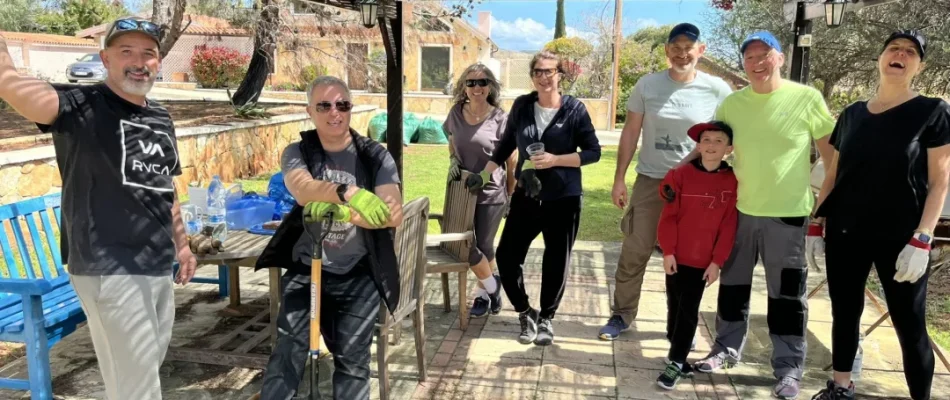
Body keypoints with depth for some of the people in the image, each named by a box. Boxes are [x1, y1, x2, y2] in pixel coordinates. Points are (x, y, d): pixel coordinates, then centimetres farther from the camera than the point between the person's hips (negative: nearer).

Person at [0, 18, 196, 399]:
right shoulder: (81, 106, -10)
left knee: (148, 369, 19)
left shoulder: (161, 118, 11)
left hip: (160, 266, 7)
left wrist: (181, 244, 21)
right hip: (110, 269, -7)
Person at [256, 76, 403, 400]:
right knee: (288, 350, -9)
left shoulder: (375, 156, -2)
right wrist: (348, 192, -43)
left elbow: (393, 214, -14)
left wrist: (340, 212, -29)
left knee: (352, 356, 0)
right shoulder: (297, 153, 0)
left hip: (358, 274, 0)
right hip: (305, 269, 1)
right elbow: (302, 189, -24)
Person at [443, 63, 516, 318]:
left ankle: (484, 292, 30)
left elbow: (511, 161, -4)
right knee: (465, 247, 8)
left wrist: (511, 196, -1)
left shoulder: (500, 118, -11)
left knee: (484, 247, 6)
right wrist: (453, 160, -5)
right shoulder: (456, 113, 2)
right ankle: (491, 286, 31)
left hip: (491, 193, -4)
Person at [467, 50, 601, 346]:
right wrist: (483, 175, 11)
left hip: (564, 199, -2)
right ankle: (526, 313, 22)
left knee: (556, 263, 8)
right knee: (507, 256, -1)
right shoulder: (521, 106, 2)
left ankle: (546, 318, 29)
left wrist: (555, 160, -18)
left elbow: (593, 152, -7)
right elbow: (506, 144, 13)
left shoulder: (574, 109, -7)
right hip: (526, 197, 3)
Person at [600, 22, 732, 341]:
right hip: (650, 180, 0)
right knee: (634, 253, 3)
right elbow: (630, 132, 2)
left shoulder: (717, 90, -5)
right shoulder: (647, 85, -3)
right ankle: (622, 315, 18)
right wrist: (619, 178, -1)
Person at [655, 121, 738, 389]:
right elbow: (668, 217, -4)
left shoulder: (732, 181, -4)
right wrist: (667, 251, -8)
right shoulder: (681, 175, -5)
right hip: (676, 256, 1)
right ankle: (677, 353, 31)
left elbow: (728, 226, -3)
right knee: (675, 306, 13)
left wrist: (717, 261, -5)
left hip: (703, 261, -1)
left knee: (689, 311, 3)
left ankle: (676, 362, 10)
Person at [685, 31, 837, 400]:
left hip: (788, 213, -3)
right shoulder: (732, 103, 3)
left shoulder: (807, 98, -6)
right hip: (739, 209, 4)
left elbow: (830, 152, 0)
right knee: (733, 283, 15)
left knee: (786, 293, 4)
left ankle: (789, 369, 16)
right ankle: (726, 349, 31)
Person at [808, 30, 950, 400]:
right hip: (844, 235, 4)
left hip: (901, 239, -4)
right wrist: (816, 225, 7)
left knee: (910, 326, 1)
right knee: (844, 313, 13)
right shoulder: (852, 115, 8)